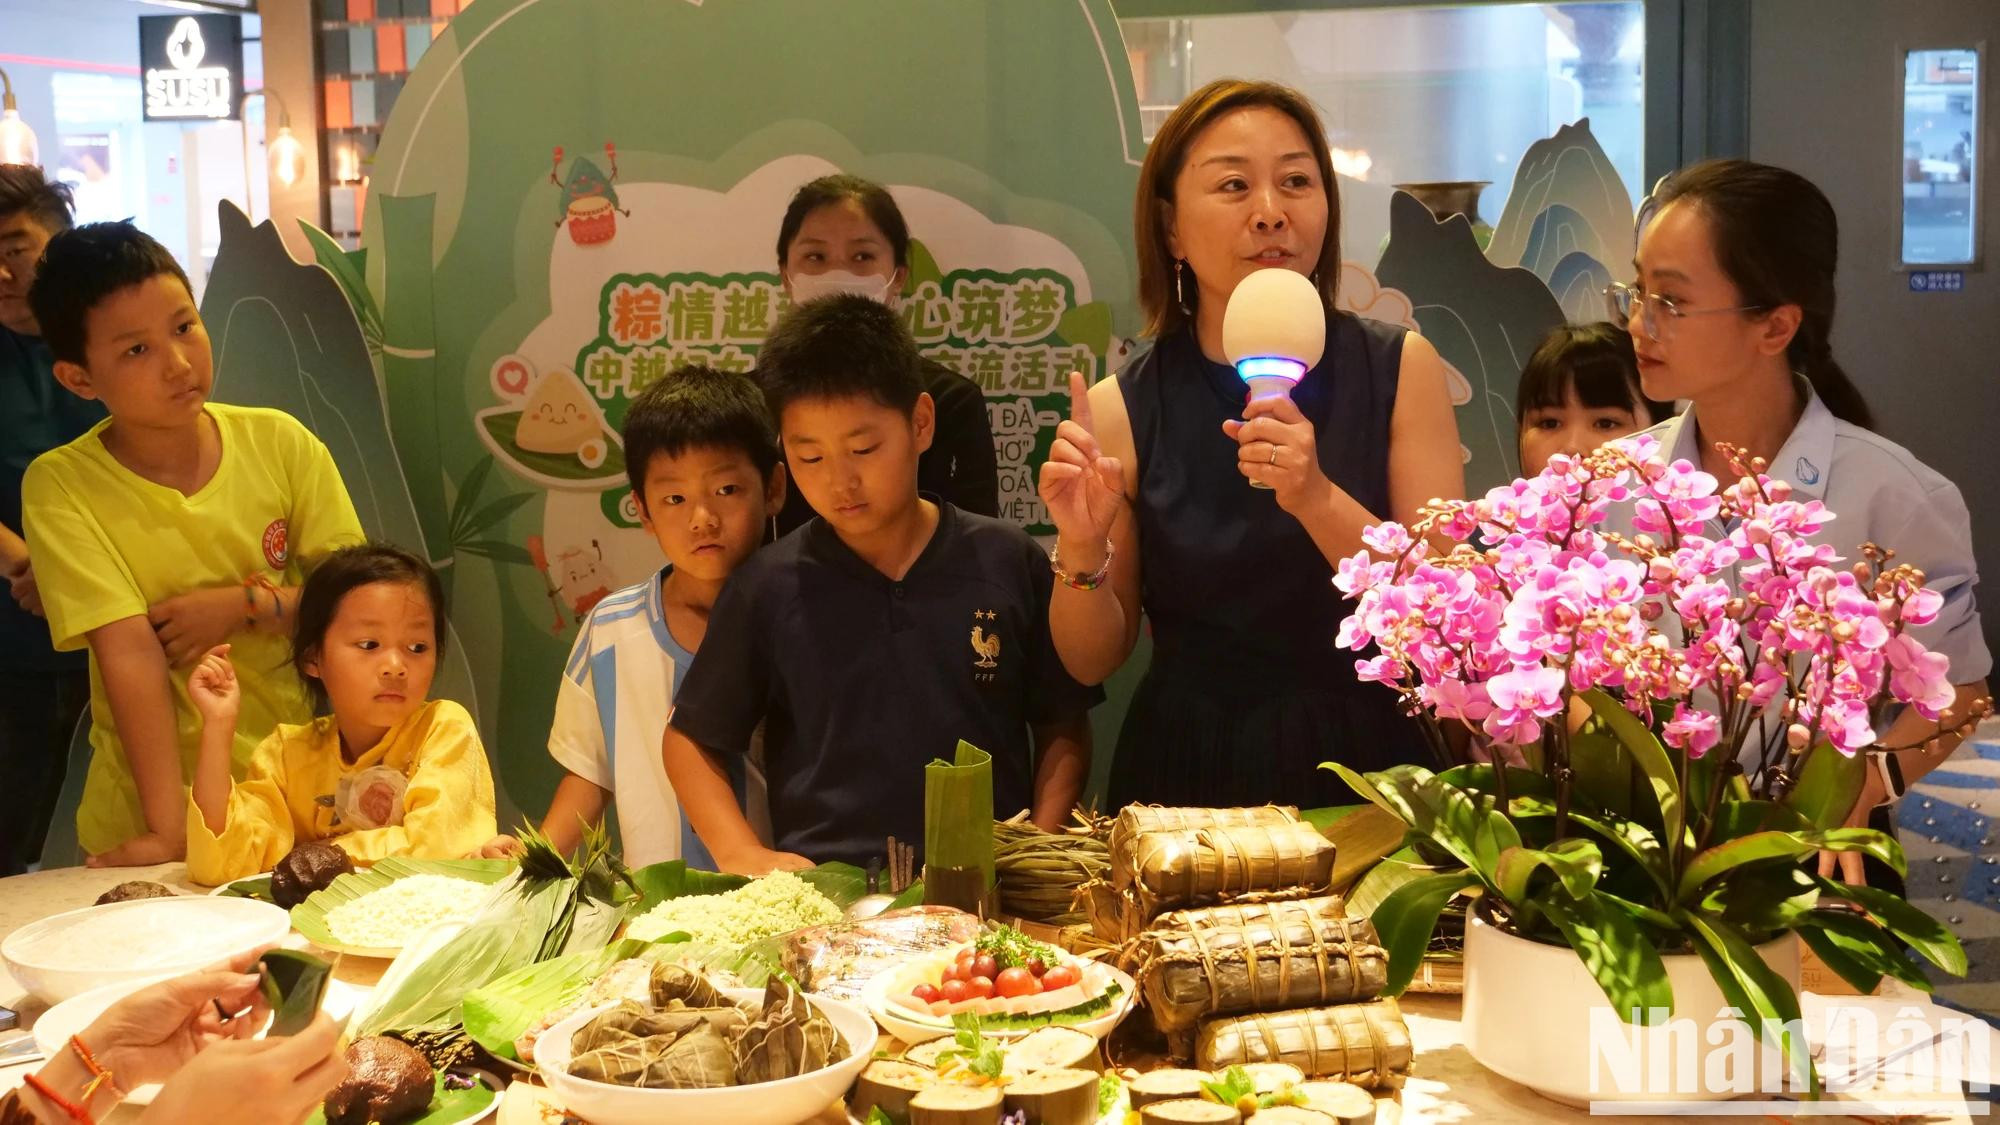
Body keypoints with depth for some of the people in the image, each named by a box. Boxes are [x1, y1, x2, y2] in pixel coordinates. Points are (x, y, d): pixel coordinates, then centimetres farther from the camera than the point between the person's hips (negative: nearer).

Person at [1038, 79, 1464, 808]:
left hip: (1370, 771, 1)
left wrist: (1319, 501, -19)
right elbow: (1092, 661, 6)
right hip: (1190, 782, 0)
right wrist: (1081, 550, -13)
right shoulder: (1120, 412, -2)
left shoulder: (1401, 371, -1)